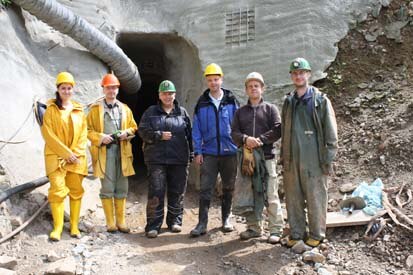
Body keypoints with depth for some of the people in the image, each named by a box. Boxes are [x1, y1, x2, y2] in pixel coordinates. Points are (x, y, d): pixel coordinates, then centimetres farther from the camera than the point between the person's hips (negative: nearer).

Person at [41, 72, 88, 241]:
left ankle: (74, 226, 12)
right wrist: (65, 153, -11)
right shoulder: (51, 110, 3)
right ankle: (57, 227, -4)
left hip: (76, 157, 3)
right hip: (56, 157, -3)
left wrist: (75, 152, -5)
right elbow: (48, 134, -5)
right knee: (57, 190, -10)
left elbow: (83, 134, 9)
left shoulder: (79, 110, 12)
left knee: (76, 191, 4)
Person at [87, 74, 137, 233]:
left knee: (122, 188, 6)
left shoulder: (125, 109, 17)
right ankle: (110, 222, 7)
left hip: (122, 151, 3)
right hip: (104, 152, -3)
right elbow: (88, 130, 3)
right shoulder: (95, 108, 6)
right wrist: (100, 137, -13)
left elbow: (134, 128, 19)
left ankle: (121, 221, 15)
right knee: (107, 188, -3)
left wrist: (126, 133, -2)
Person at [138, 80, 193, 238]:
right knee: (156, 192, -5)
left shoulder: (182, 112, 12)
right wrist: (159, 135, -13)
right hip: (156, 159, -2)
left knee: (177, 192, 8)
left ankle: (175, 221, 23)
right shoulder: (151, 112, 8)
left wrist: (191, 153, 8)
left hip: (179, 160, 2)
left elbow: (189, 134, 13)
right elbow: (143, 131, 0)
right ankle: (153, 225, 1)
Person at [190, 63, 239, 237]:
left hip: (229, 152, 0)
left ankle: (226, 218, 26)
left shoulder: (231, 101, 1)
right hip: (209, 153, 0)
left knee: (228, 188, 11)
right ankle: (202, 223, 3)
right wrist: (197, 151, -3)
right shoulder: (202, 103, 3)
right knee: (205, 188, -3)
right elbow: (196, 129, 2)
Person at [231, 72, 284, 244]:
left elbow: (277, 130, -3)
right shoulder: (240, 112, 17)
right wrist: (245, 139, -14)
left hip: (266, 157, -3)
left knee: (270, 195, -5)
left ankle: (276, 229, 3)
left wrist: (260, 140, -14)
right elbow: (234, 133, 6)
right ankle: (253, 227, 19)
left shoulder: (270, 109, 8)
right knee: (249, 194, 7)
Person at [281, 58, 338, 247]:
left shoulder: (321, 101, -1)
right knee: (293, 200, 9)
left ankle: (316, 234, 18)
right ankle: (296, 234, 22)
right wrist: (283, 157, 13)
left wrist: (328, 159, -8)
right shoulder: (288, 102, 13)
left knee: (315, 199, 3)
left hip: (314, 160, -4)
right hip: (291, 161, 5)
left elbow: (331, 133, -3)